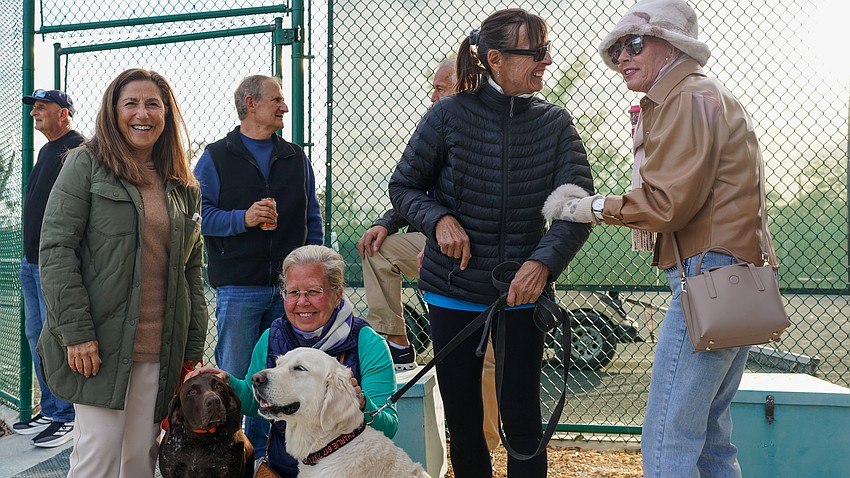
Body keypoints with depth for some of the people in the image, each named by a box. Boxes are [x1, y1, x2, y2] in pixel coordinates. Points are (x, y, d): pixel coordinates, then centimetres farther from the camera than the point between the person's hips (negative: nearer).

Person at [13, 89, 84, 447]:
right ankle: (49, 411, 22)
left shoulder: (77, 151, -11)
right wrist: (28, 256, 22)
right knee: (36, 336, 13)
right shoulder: (47, 151, 19)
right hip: (33, 260, 10)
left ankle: (65, 418, 2)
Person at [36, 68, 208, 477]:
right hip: (99, 344, -4)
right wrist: (77, 332, -14)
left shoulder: (184, 185, 14)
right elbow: (55, 248, -8)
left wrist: (194, 348, 10)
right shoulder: (86, 164, -1)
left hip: (159, 351, 5)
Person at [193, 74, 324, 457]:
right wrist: (242, 218, -17)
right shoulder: (217, 157, 4)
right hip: (238, 288, -3)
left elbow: (312, 220, 15)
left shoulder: (296, 158, 14)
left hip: (288, 287, 4)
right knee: (234, 379, -1)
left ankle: (263, 454, 22)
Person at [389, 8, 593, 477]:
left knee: (521, 417, 1)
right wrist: (439, 219, -18)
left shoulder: (554, 122, -3)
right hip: (453, 289, 0)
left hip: (522, 292, 0)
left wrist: (544, 262, -28)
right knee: (461, 418, 11)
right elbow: (403, 186, 2)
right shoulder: (449, 115, -8)